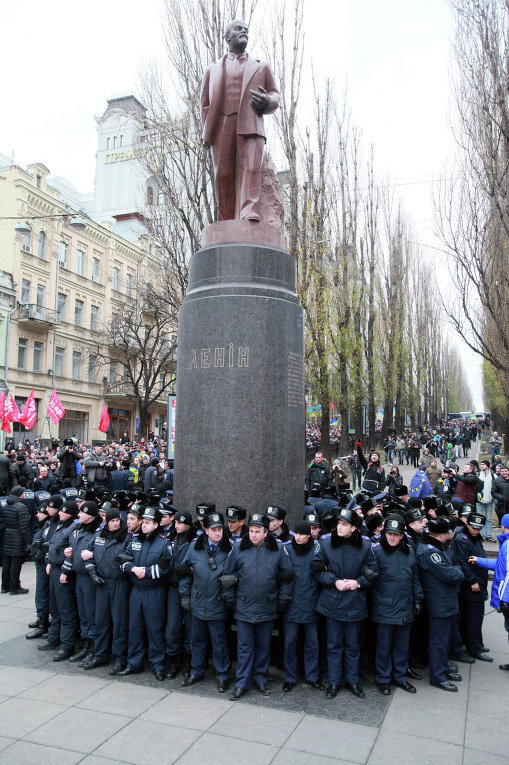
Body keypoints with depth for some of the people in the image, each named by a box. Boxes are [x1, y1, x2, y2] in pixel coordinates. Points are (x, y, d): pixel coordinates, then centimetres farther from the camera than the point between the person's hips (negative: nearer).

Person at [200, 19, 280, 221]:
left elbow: (275, 95, 22)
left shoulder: (261, 67, 28)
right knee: (223, 176, -9)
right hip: (221, 127, 1)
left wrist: (267, 102, -4)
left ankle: (249, 217, -38)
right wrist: (207, 133, 4)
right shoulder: (212, 70, 28)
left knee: (251, 170, -23)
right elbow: (205, 104, 21)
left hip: (250, 127, -1)